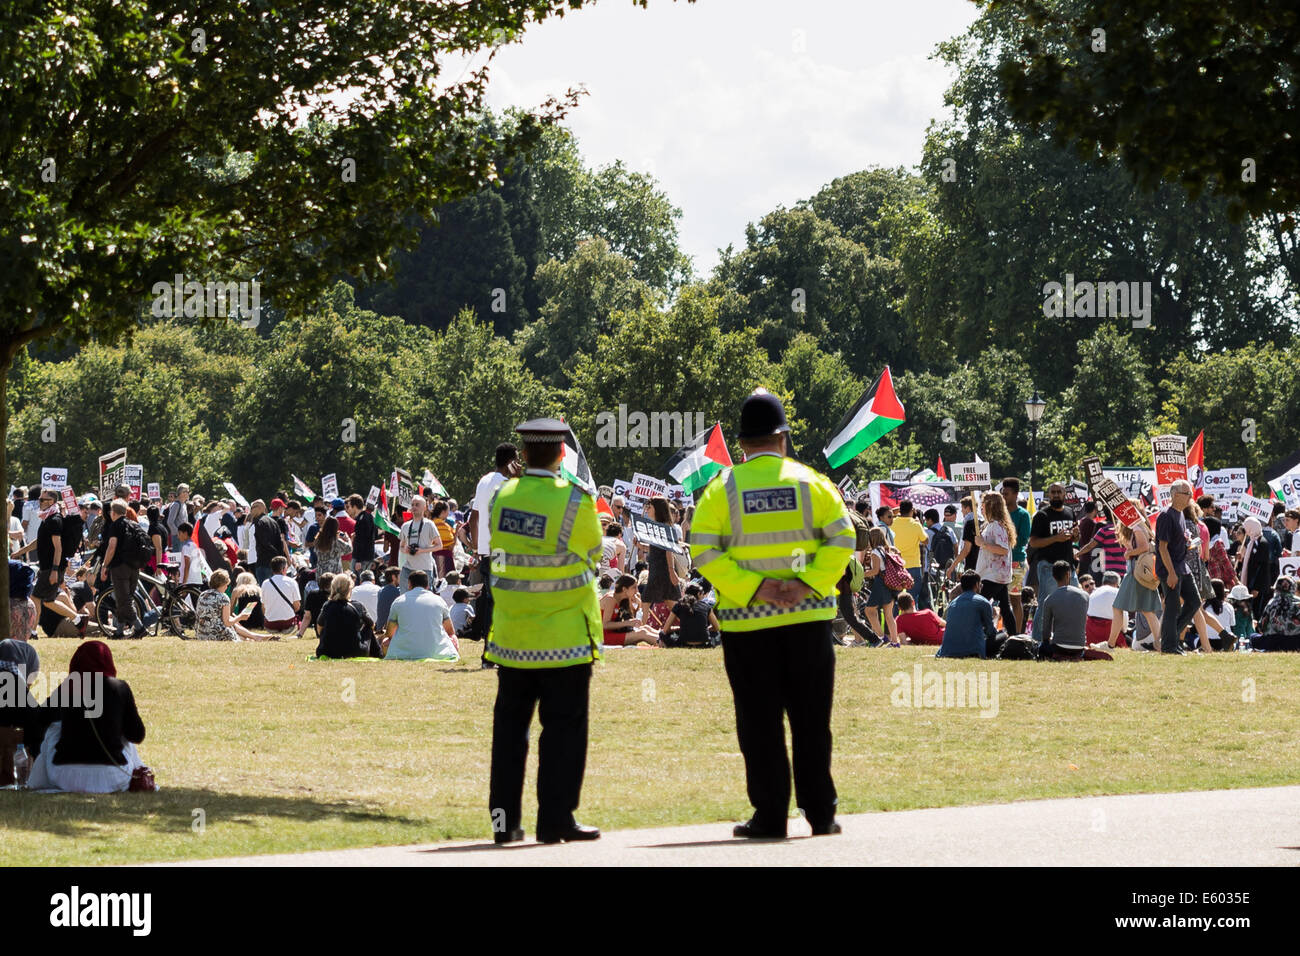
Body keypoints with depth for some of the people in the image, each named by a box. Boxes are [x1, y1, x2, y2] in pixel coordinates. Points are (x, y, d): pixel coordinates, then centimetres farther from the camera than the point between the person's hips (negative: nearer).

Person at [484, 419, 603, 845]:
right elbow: (592, 551, 0)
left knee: (510, 725, 11)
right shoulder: (575, 503, -13)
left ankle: (505, 819, 11)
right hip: (565, 634, -4)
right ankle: (555, 818, 0)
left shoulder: (500, 497, 0)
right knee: (563, 726, 1)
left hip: (511, 634, 4)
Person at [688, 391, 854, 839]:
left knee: (760, 722, 4)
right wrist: (809, 583, -10)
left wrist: (752, 587, -11)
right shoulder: (810, 481, 2)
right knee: (812, 719, 8)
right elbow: (842, 537, -5)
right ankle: (820, 813, 10)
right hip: (809, 617, 1)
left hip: (748, 622, -1)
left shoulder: (722, 488, 0)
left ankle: (770, 815, 2)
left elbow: (704, 550, -8)